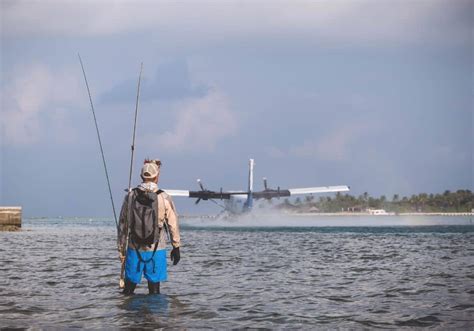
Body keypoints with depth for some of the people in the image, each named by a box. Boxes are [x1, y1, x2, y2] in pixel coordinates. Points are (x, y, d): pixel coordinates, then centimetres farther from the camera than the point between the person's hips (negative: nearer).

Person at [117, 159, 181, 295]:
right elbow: (173, 225, -2)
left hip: (134, 250, 2)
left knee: (129, 285, 11)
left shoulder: (130, 197, -2)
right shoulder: (164, 198, -8)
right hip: (156, 251, -2)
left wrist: (121, 250, 13)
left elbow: (122, 226, 4)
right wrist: (176, 247, 10)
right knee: (154, 287, 6)